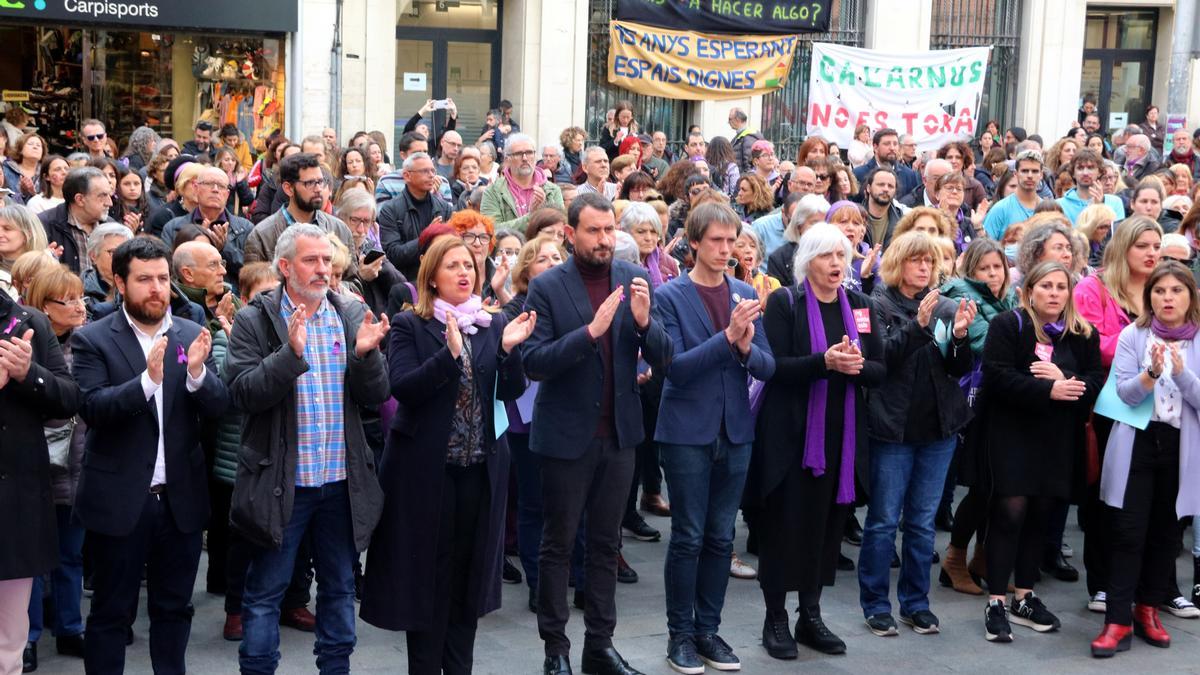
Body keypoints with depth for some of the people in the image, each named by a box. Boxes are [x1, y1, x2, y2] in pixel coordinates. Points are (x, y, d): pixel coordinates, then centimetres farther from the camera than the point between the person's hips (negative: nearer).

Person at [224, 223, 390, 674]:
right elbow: (243, 393, -16)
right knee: (265, 593, 7)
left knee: (339, 587, 16)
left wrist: (366, 353, -19)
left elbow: (376, 395, 0)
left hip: (342, 480, 3)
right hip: (280, 482, -3)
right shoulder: (254, 322, -6)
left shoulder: (353, 316, 3)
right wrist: (291, 353, -27)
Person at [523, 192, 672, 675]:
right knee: (558, 544, 8)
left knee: (606, 543, 13)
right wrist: (590, 330, -28)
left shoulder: (633, 279, 0)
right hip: (567, 434, -3)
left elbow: (662, 359, -2)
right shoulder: (547, 287, -10)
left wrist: (644, 320, -22)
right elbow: (533, 363, -17)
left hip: (619, 432, 3)